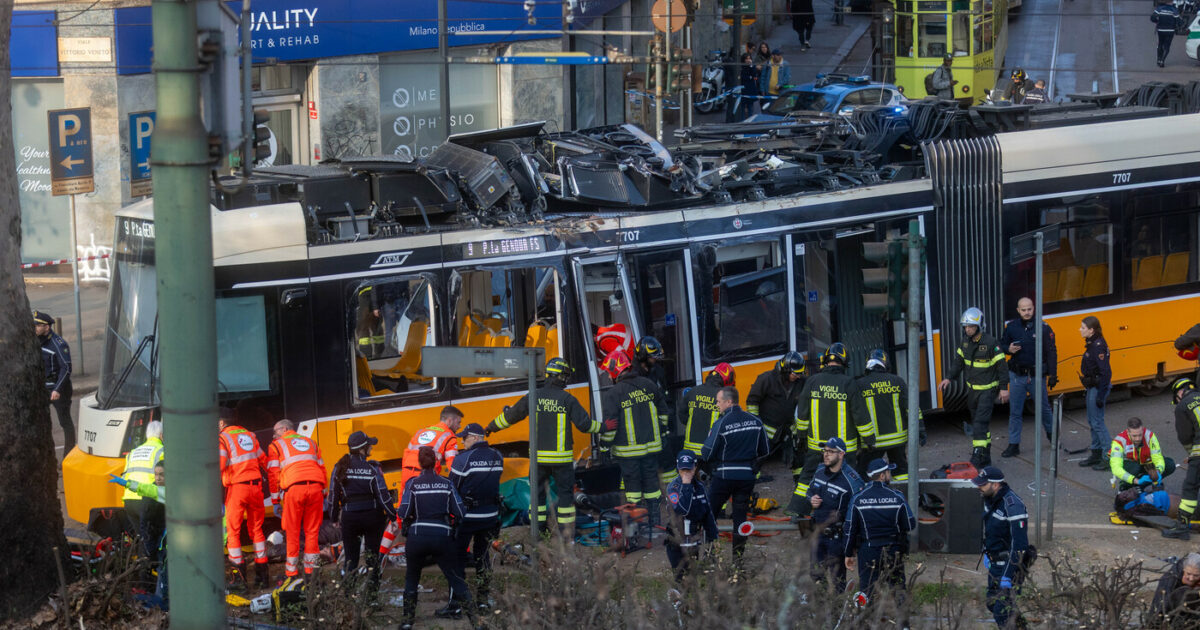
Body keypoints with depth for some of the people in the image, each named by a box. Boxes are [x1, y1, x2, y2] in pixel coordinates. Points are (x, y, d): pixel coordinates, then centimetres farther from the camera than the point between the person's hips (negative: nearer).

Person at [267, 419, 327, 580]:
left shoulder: (276, 446, 15)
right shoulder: (310, 443, 27)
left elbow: (273, 474, 7)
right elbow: (322, 469, 23)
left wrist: (275, 501, 7)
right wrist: (324, 495, 24)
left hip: (293, 488, -3)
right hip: (316, 487, 3)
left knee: (293, 534, 3)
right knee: (312, 531, 9)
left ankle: (292, 575, 4)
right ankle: (310, 572, 9)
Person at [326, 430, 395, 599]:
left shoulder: (340, 468, -3)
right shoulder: (372, 468, -10)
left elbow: (333, 495, 2)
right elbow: (383, 495, -10)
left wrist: (334, 517, 14)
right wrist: (392, 516, -1)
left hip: (349, 518, 2)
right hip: (372, 518, -2)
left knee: (350, 557, 11)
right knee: (372, 556, 9)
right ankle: (371, 591, 7)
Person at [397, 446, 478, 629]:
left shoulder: (413, 484, -2)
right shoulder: (447, 484, 3)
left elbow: (403, 513, -7)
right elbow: (459, 513, 1)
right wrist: (452, 523, 22)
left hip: (417, 537, -1)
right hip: (442, 537, 1)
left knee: (411, 578, 18)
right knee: (455, 578, 6)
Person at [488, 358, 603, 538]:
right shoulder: (568, 400, -9)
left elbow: (512, 415, 9)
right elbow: (584, 424, -9)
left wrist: (492, 426, 25)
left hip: (539, 456, 3)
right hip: (561, 457, -3)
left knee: (538, 491, 14)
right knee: (565, 492, 6)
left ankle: (538, 531, 17)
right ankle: (567, 534, 5)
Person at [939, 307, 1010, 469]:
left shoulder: (990, 343, -17)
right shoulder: (965, 342, 4)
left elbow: (1001, 365, -12)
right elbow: (958, 361, 12)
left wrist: (1004, 388, -12)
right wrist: (948, 378, 0)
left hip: (988, 390, -8)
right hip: (973, 389, 8)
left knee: (980, 422, -16)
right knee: (977, 422, 14)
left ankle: (977, 457, -18)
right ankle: (986, 457, 25)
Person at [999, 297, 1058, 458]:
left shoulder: (1043, 328, -7)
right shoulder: (1011, 327, 1)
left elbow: (1051, 352, -5)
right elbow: (1002, 345, 13)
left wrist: (1053, 375, -8)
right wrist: (1008, 349, -12)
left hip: (1037, 376, -2)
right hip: (1017, 376, 2)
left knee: (1044, 408, 13)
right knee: (1015, 411, 4)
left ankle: (1052, 434, 36)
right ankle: (1014, 445, 10)